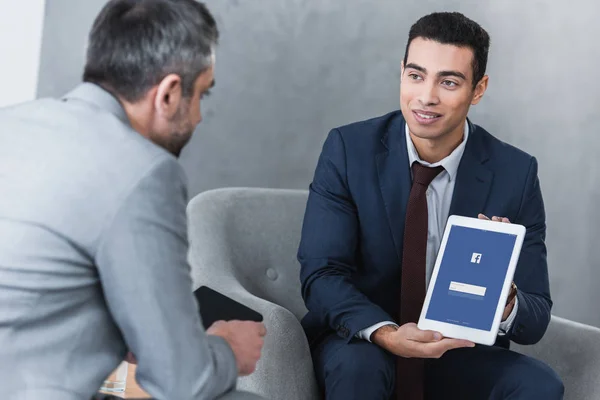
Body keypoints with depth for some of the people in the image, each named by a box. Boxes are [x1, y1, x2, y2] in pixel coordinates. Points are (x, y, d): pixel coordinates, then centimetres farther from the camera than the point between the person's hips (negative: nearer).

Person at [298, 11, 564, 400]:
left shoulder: (515, 174, -9)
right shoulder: (349, 150, -9)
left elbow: (536, 319, -8)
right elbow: (321, 273, -14)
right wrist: (385, 334, -33)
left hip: (462, 354, 1)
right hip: (361, 343, 0)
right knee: (357, 365, -34)